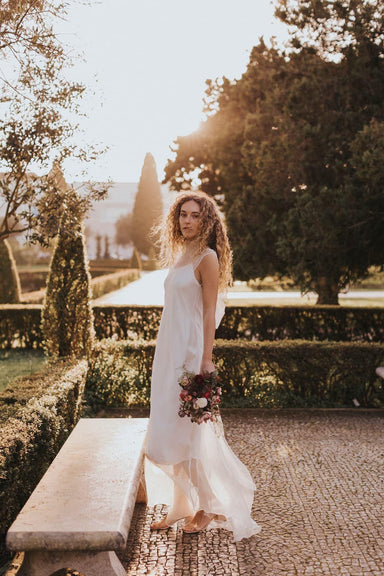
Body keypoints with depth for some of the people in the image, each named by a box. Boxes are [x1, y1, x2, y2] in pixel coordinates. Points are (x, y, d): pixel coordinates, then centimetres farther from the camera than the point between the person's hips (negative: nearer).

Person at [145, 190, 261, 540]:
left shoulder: (207, 258, -9)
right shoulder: (181, 256, 15)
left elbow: (209, 314, -14)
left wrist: (206, 360, -19)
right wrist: (161, 359, 19)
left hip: (190, 353, -8)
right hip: (170, 352, 8)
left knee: (188, 431, -2)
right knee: (173, 431, 12)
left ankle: (211, 507, 16)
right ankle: (184, 506, 24)